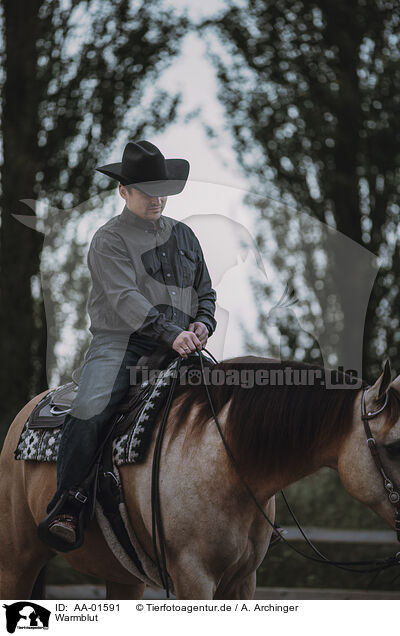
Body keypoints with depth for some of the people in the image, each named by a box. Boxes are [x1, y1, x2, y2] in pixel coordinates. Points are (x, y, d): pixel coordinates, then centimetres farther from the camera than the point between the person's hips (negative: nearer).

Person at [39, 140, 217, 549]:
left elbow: (204, 292, 26)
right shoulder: (110, 240, 0)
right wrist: (170, 333, -27)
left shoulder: (183, 236, 19)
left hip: (181, 345, 5)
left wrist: (203, 323, 2)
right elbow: (124, 298, -14)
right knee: (89, 412, -28)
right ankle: (64, 507, -18)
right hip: (119, 344, -5)